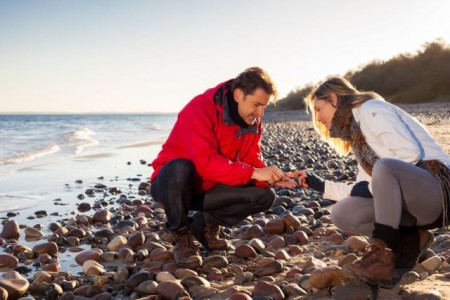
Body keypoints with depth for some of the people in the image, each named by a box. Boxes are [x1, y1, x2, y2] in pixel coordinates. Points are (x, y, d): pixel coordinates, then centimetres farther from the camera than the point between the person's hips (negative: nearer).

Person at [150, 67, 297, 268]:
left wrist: (271, 178, -24)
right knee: (179, 168, -41)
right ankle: (182, 237, -17)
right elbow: (206, 163, -36)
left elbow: (252, 162, -3)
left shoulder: (253, 121, -2)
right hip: (173, 183, -6)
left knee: (264, 196, -14)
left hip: (208, 189, 6)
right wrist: (254, 173, -37)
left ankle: (207, 222, 7)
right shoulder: (200, 110, -25)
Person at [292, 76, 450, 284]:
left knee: (384, 166, -37)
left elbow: (411, 152, -20)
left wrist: (373, 186, -15)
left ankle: (384, 255, -25)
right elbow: (364, 190, 18)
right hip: (408, 200, 8)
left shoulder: (370, 109, -7)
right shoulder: (356, 133, 19)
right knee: (342, 214, -6)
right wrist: (321, 186, 16)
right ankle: (410, 239, 4)